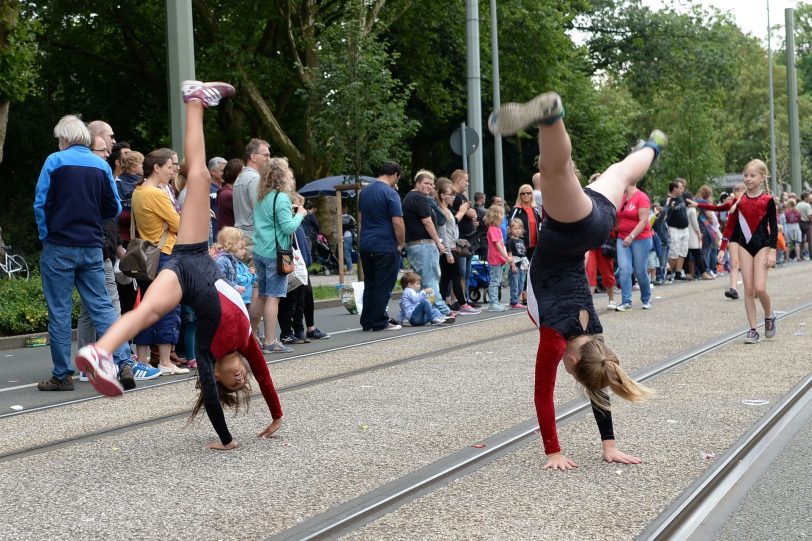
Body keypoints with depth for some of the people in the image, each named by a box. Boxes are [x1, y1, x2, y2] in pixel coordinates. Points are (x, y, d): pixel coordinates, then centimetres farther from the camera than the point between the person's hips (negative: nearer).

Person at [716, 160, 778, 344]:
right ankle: (753, 330, 4)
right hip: (744, 246, 3)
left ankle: (769, 316, 15)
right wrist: (723, 248, 3)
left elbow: (773, 227, -4)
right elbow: (730, 225, 8)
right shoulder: (740, 200, 4)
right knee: (748, 289, 0)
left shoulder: (767, 200, -4)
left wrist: (772, 251, -11)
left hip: (762, 246, -3)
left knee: (760, 288, -13)